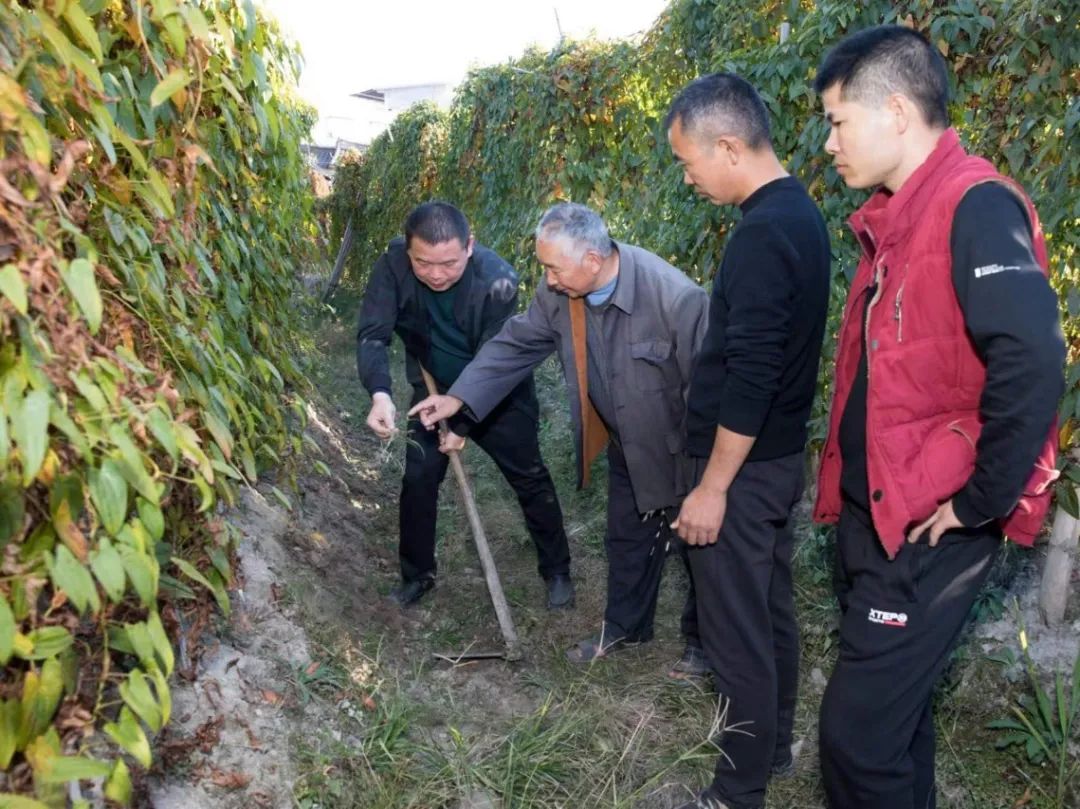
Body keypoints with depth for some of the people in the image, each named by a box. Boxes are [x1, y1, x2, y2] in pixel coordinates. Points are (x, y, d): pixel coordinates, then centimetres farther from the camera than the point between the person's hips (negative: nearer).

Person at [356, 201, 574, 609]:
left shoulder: (498, 279, -33)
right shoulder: (393, 265, -25)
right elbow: (372, 334, -27)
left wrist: (463, 424, -25)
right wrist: (379, 393, -45)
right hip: (434, 390, 3)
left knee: (530, 479, 7)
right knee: (418, 481, 5)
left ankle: (557, 570, 27)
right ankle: (417, 575, 27)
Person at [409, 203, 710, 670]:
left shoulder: (675, 297, -34)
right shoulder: (560, 292, -15)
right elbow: (515, 344, -3)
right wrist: (458, 398, -9)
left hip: (686, 448, -6)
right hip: (628, 445, 6)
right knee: (628, 540, 22)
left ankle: (703, 639, 36)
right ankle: (624, 627, 44)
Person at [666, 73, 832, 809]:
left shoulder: (763, 233, -23)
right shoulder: (799, 211, 8)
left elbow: (750, 378, -26)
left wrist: (712, 488, -18)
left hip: (746, 467, -10)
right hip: (779, 454, 10)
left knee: (736, 632, 4)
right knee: (772, 609, 21)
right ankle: (775, 744, 39)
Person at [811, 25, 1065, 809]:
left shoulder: (975, 206, -17)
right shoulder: (894, 217, 11)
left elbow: (1031, 365, -28)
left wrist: (979, 503, -18)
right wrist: (848, 495, 13)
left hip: (930, 527, -9)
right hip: (875, 513, 9)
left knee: (858, 727, 0)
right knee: (894, 709, 22)